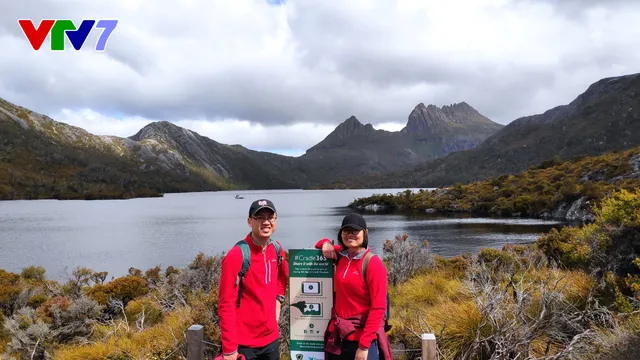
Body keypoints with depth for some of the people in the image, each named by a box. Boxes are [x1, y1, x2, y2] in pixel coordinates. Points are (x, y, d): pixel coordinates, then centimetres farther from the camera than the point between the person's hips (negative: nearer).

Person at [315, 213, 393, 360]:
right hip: (338, 334, 6)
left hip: (363, 337, -6)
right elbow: (324, 245, 23)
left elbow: (378, 308, -15)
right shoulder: (341, 256, 2)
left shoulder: (373, 263, -14)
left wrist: (364, 345, -18)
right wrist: (326, 243, -1)